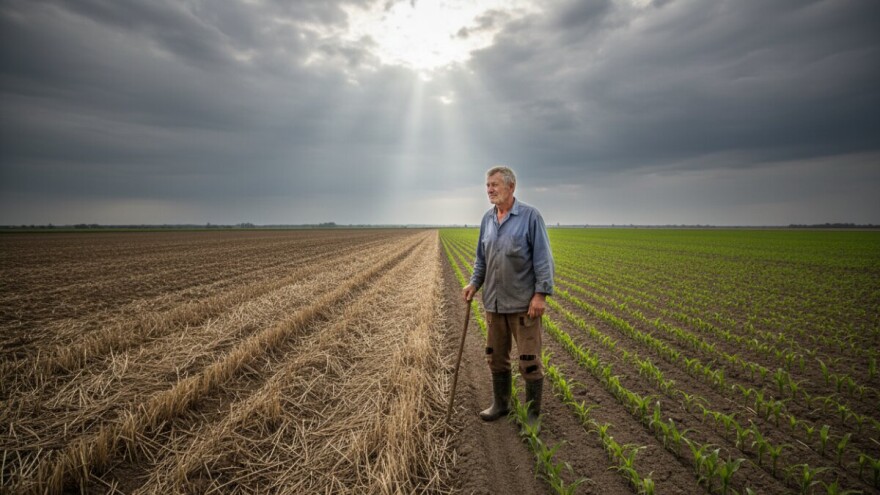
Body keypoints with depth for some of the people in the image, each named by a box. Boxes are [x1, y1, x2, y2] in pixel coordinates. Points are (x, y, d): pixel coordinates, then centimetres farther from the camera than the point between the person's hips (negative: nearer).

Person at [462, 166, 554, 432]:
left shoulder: (530, 216, -9)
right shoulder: (487, 218, 9)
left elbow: (543, 259, -11)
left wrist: (541, 294, -16)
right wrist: (474, 283, 4)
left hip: (524, 303, -6)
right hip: (494, 302, 6)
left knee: (529, 361, 3)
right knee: (495, 357, 16)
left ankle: (532, 414, 20)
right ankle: (501, 403, 34)